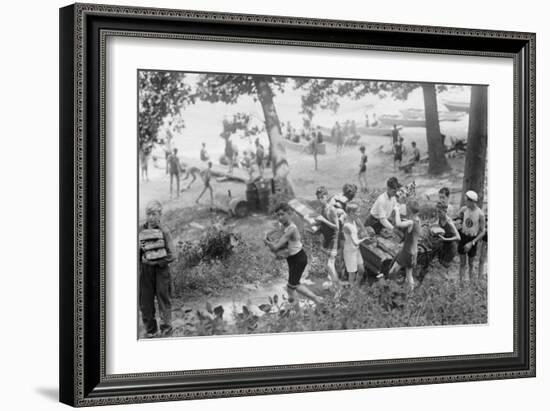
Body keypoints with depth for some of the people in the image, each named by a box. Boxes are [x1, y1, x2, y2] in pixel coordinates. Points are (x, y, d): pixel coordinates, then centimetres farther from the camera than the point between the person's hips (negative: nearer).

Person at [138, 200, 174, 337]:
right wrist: (139, 249, -8)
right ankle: (150, 330, 16)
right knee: (145, 301, 5)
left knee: (163, 299, -1)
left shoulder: (164, 232, -1)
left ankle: (166, 328, 5)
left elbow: (171, 255, -4)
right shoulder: (140, 231, 7)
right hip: (144, 270, 3)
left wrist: (157, 262, -15)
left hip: (161, 269, -3)